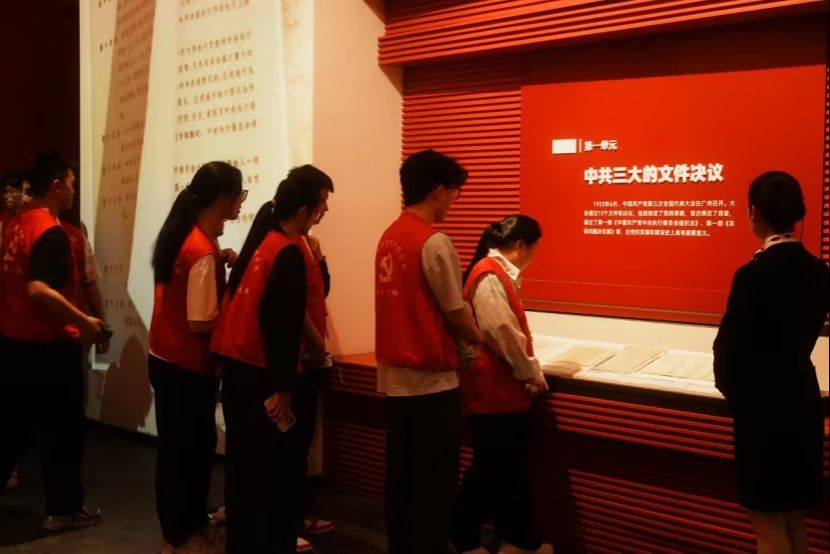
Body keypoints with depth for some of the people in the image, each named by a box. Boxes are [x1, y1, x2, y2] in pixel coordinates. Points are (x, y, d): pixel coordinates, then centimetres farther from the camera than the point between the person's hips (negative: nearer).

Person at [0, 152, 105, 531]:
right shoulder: (52, 233, -19)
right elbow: (38, 289, -30)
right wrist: (84, 321, -25)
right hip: (48, 346, -8)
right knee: (64, 429, 6)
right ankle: (64, 509, 16)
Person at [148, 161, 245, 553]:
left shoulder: (186, 235, 5)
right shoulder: (203, 251, -23)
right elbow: (201, 322, -25)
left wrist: (222, 265, 0)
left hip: (167, 359, 9)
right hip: (186, 366, -9)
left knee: (184, 447, 18)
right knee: (187, 450, 4)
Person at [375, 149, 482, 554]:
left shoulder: (389, 237, 7)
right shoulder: (434, 242, -16)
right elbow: (455, 313, -11)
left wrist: (458, 340, 15)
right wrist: (476, 339, 9)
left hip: (395, 375, 8)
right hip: (430, 378, -8)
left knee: (401, 475, 15)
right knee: (434, 481, 3)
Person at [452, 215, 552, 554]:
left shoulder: (500, 273, 13)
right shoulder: (489, 275, -18)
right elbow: (502, 333, -22)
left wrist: (528, 370, 12)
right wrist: (532, 373, -11)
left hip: (504, 389, 10)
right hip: (492, 390, -10)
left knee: (513, 466, 15)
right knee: (492, 468, 1)